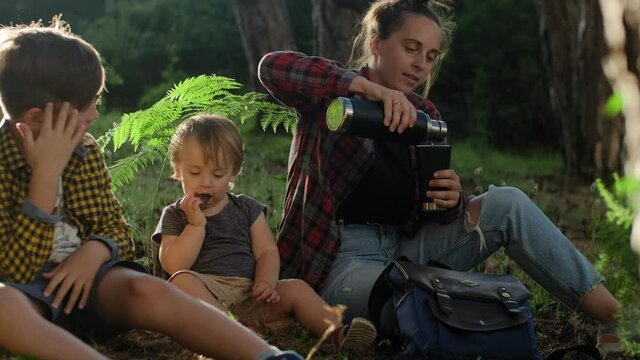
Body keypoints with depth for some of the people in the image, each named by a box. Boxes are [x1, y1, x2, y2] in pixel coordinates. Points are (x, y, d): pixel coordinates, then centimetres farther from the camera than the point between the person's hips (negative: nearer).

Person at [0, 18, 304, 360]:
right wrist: (47, 172, -23)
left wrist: (94, 251, -13)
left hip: (80, 280, 4)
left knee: (148, 292, -30)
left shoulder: (85, 150, 7)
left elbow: (115, 228, 12)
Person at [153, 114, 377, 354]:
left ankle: (338, 332, -35)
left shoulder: (247, 209, 18)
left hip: (248, 293, 3)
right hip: (203, 296, -3)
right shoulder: (174, 216, 10)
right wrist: (196, 225, -10)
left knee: (295, 289, -18)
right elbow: (174, 266, -4)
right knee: (181, 281, -34)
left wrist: (266, 282, -13)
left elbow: (267, 251, 8)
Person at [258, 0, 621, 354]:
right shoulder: (335, 94, -4)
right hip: (339, 261, -6)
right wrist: (369, 88, -36)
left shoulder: (425, 115, 11)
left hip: (406, 246, 6)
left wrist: (452, 201, -18)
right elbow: (272, 67, -26)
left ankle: (612, 315, -11)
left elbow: (441, 210, 9)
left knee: (506, 203, -13)